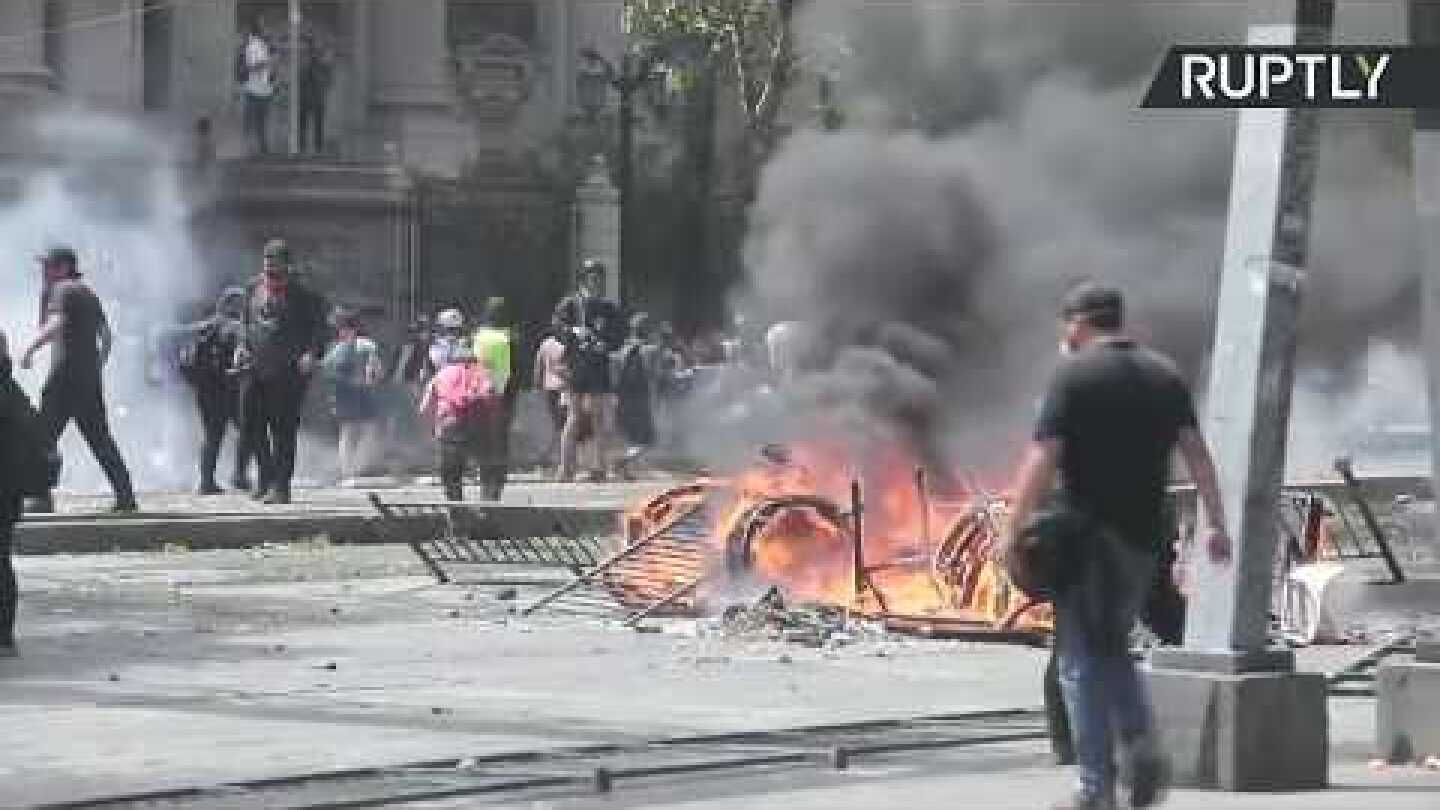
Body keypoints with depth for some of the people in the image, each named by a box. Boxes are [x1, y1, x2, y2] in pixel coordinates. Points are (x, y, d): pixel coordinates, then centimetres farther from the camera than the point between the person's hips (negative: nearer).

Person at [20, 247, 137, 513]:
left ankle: (43, 498, -10)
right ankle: (125, 495, 5)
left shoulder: (63, 290, -5)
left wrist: (30, 348, -22)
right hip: (91, 377, 8)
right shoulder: (89, 294, 21)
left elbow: (55, 324, -22)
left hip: (65, 374, -8)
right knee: (100, 437, 10)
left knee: (45, 434, -4)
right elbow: (106, 336, 24)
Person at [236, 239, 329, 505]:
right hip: (255, 369, 5)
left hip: (288, 372, -5)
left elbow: (319, 326, -2)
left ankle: (281, 486, 3)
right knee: (251, 424, 5)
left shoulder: (302, 294, -3)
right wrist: (242, 346, 6)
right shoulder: (254, 288, 11)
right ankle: (267, 476, 23)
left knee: (284, 430, -3)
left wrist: (312, 353, -17)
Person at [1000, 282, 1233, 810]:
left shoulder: (1074, 376, -8)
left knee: (1083, 662, 1)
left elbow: (1042, 460, -14)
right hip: (1143, 538, 5)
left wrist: (1013, 531, -13)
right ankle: (1142, 742, -3)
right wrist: (1216, 525, 8)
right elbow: (1197, 454, 5)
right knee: (1113, 649, 20)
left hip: (1087, 535, -5)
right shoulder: (1164, 376, 9)